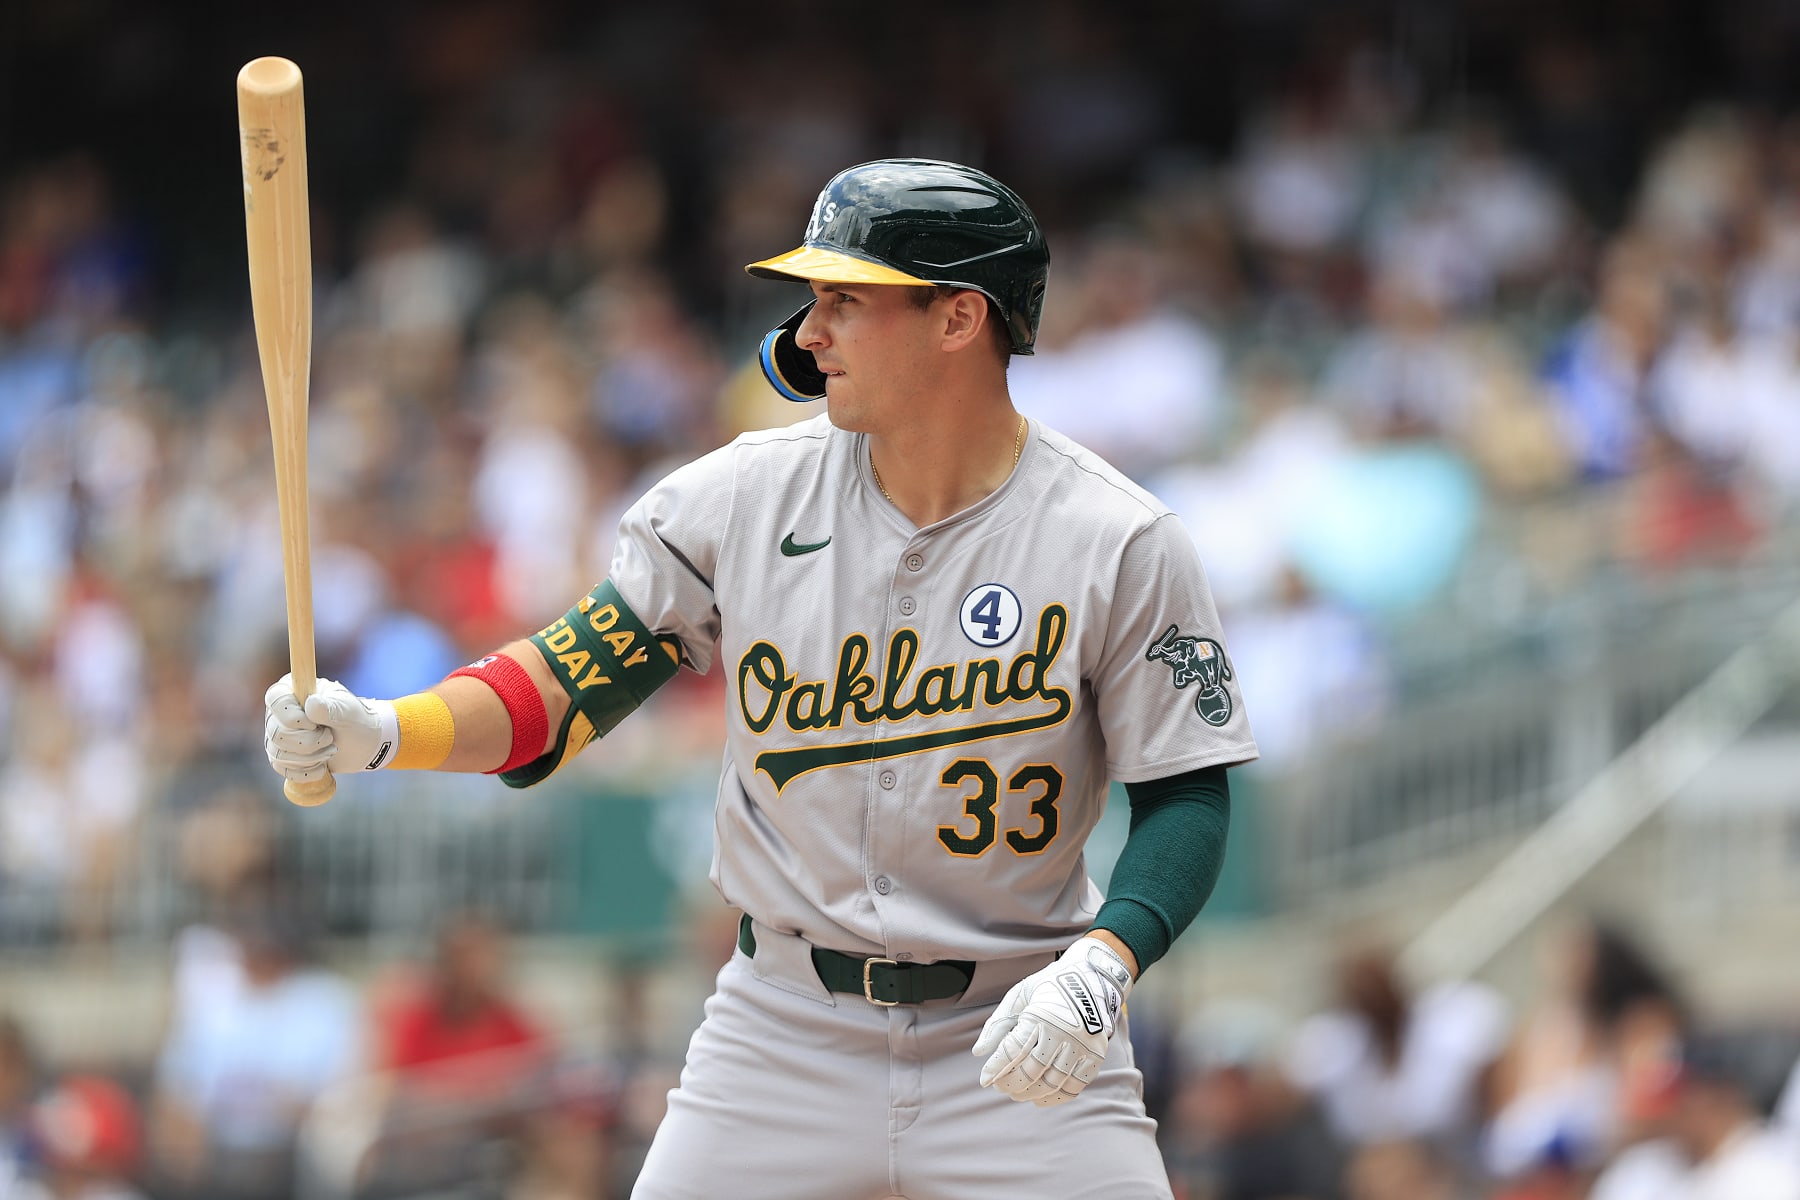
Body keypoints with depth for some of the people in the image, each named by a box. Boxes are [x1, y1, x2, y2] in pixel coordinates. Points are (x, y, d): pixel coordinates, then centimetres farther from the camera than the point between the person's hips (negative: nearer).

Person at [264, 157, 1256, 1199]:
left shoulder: (1121, 545, -9)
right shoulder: (742, 498, -1)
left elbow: (1187, 798, -7)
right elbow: (570, 686, 0)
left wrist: (1099, 969, -24)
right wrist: (381, 734, -17)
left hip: (1018, 1043, -2)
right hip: (783, 1030, 2)